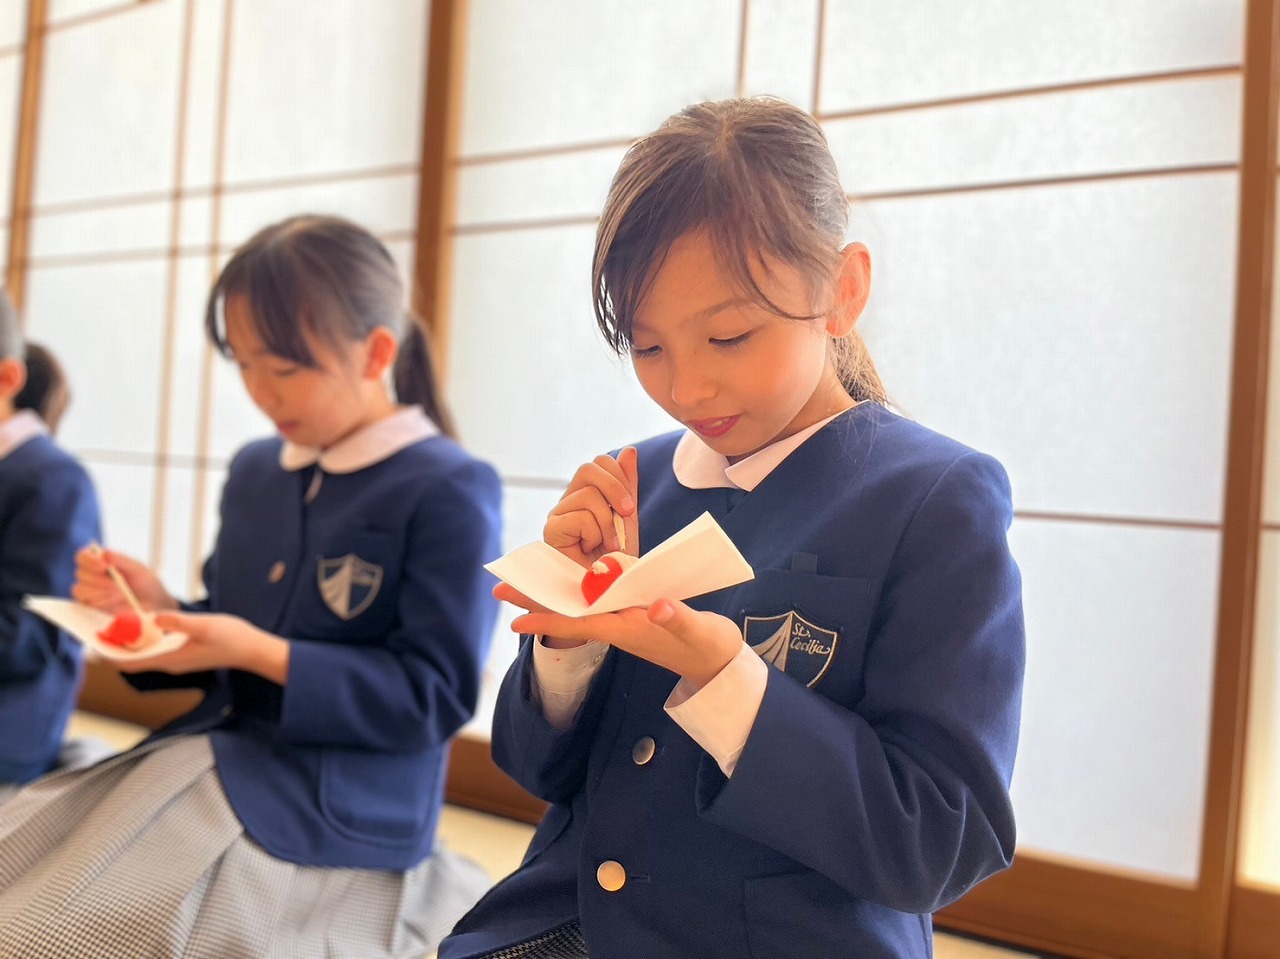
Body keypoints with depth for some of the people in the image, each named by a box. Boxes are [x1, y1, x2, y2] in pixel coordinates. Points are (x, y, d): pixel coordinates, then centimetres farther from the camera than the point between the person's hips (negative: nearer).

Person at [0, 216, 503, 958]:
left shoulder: (450, 491, -13)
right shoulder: (254, 471, 10)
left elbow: (437, 694, -16)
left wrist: (262, 654, -22)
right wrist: (160, 610, -4)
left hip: (334, 813, -7)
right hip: (211, 760, 7)